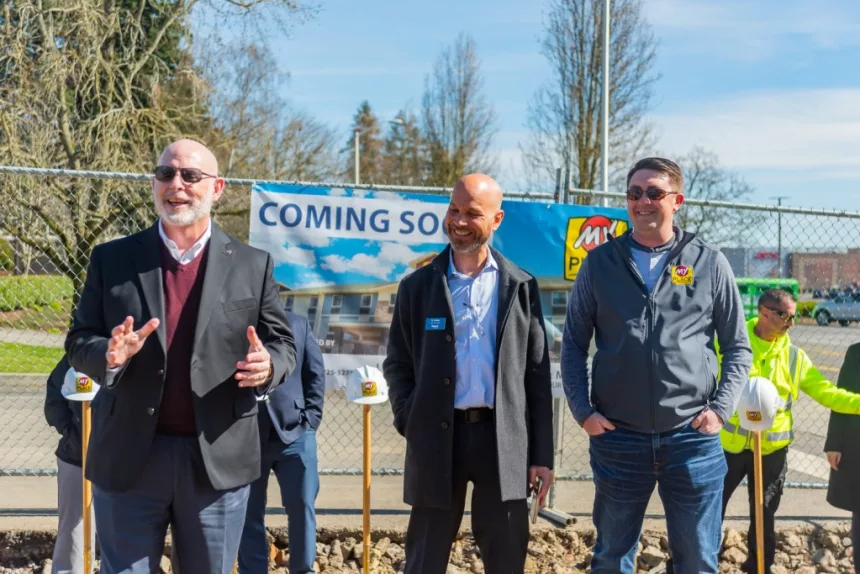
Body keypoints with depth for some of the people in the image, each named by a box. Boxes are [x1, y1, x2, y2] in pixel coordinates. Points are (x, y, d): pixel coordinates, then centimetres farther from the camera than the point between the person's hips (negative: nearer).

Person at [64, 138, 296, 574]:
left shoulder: (252, 265, 4)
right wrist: (107, 355, -17)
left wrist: (268, 365, -17)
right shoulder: (112, 259, 4)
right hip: (128, 457, 0)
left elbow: (282, 343, 6)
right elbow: (79, 340, 6)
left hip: (219, 458, 0)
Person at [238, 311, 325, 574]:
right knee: (249, 513, 6)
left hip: (294, 431, 1)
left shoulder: (298, 324, 11)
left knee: (302, 506, 1)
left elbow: (315, 374, 9)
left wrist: (310, 418, -2)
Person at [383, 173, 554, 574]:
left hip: (503, 438, 0)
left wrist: (541, 453, 1)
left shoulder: (520, 286, 5)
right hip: (437, 438, 0)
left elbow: (536, 374, 5)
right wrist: (409, 420, -4)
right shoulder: (418, 286, 5)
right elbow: (396, 363, 10)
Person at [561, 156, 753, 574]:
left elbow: (737, 346, 7)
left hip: (693, 437, 0)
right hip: (617, 437, 1)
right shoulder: (599, 263, 3)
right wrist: (583, 411, -3)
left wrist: (720, 409, -4)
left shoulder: (710, 264, 2)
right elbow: (573, 343, 7)